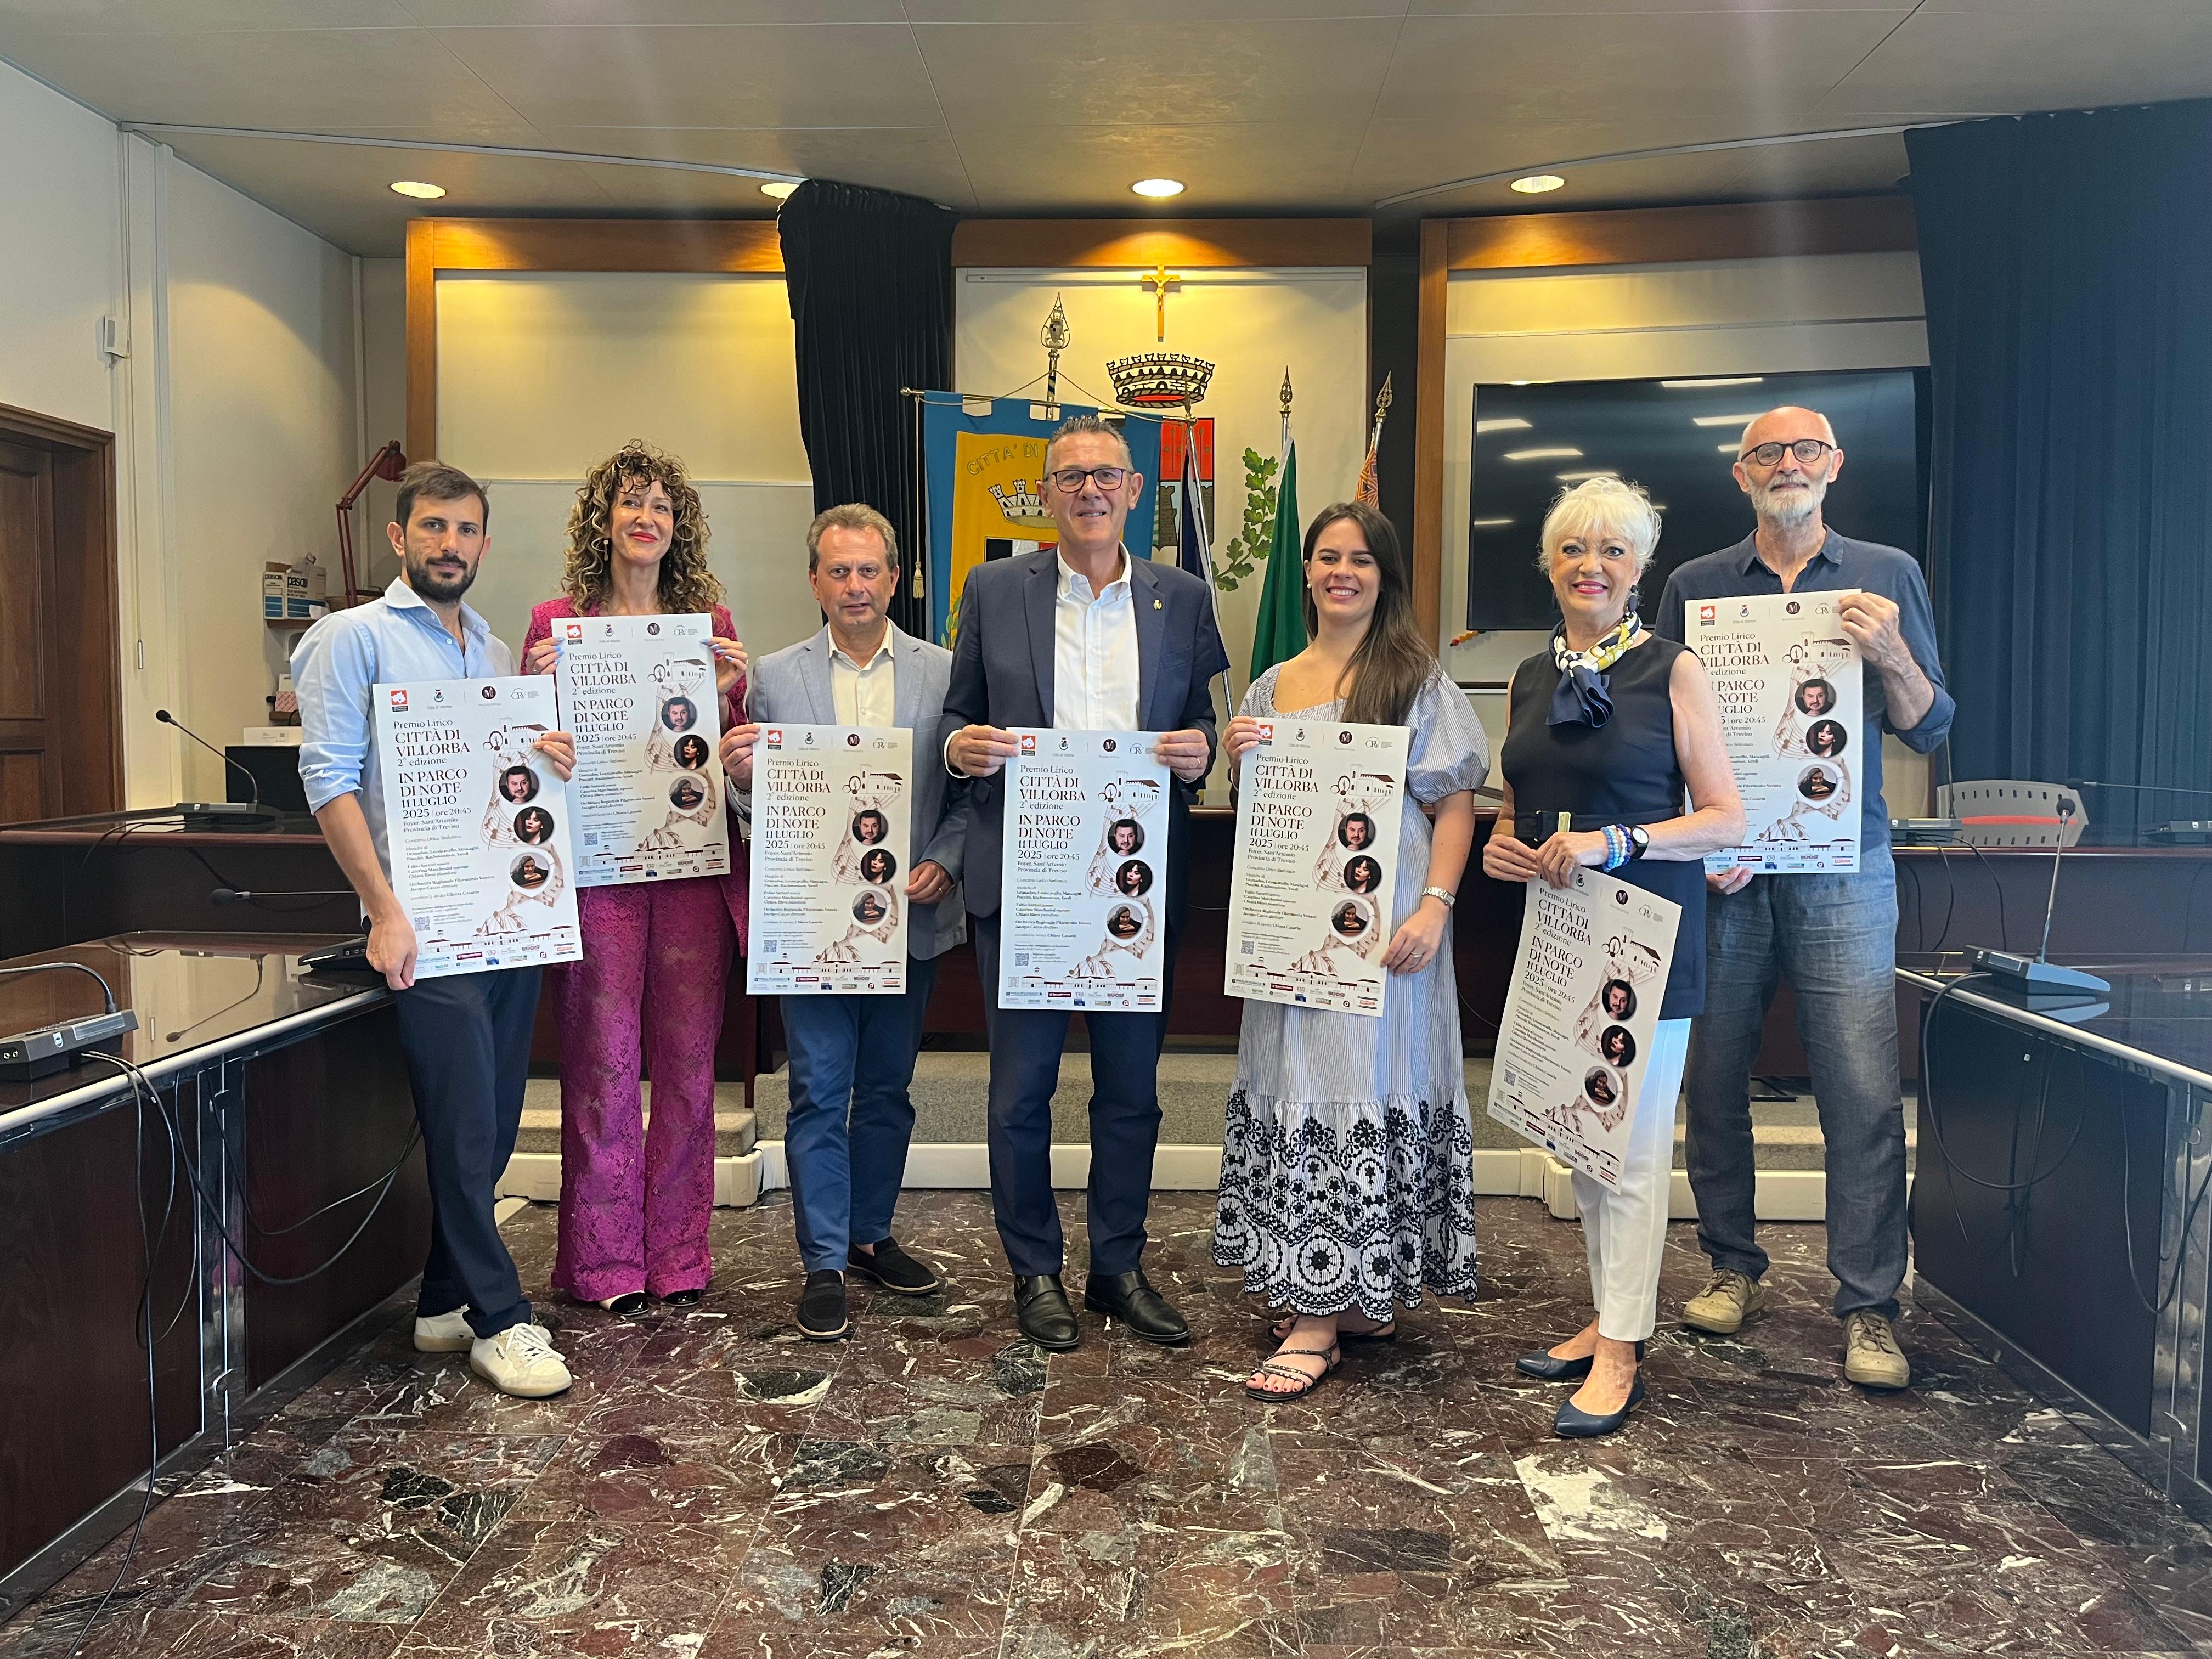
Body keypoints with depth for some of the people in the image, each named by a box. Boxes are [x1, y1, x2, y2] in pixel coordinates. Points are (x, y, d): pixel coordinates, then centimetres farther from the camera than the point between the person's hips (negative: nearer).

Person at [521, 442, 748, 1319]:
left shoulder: (710, 621, 10)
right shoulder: (556, 622, 5)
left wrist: (727, 694, -6)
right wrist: (537, 689, -9)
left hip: (695, 862, 2)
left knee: (688, 1060, 6)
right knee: (602, 1060, 1)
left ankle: (678, 1255, 18)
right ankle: (605, 1263, 15)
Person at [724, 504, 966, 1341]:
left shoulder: (944, 672, 2)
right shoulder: (775, 677, 2)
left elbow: (969, 792, 2)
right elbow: (761, 803, 3)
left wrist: (943, 864, -13)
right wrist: (740, 777, -19)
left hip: (910, 918, 1)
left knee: (887, 1090, 15)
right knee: (819, 1097, 3)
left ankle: (870, 1235, 31)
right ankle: (824, 1264, 15)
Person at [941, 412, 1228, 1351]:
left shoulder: (1183, 600, 8)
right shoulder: (995, 591, 4)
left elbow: (1202, 729, 11)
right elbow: (958, 718, 9)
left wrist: (1201, 751, -11)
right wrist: (961, 746, -14)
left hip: (1138, 879, 1)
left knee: (1132, 1088, 11)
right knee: (1020, 1089, 6)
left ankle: (1119, 1267, 28)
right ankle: (1035, 1273, 24)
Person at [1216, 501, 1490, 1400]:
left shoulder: (1417, 679, 0)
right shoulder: (1272, 686, 14)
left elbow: (1455, 804, -5)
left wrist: (1434, 907, -18)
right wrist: (1238, 761, -2)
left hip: (1383, 923, -5)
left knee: (1364, 1088, -3)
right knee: (1299, 1089, 6)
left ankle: (1324, 1317, 4)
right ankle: (1336, 1297, 19)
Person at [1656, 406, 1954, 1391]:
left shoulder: (1887, 577, 10)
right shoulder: (1694, 586, 10)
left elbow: (1929, 730, 9)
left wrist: (1891, 656, -11)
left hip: (1841, 866, -1)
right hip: (1716, 868, 1)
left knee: (1864, 1093, -5)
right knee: (1713, 1077, 6)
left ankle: (1870, 1309, 6)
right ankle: (1734, 1268, 22)